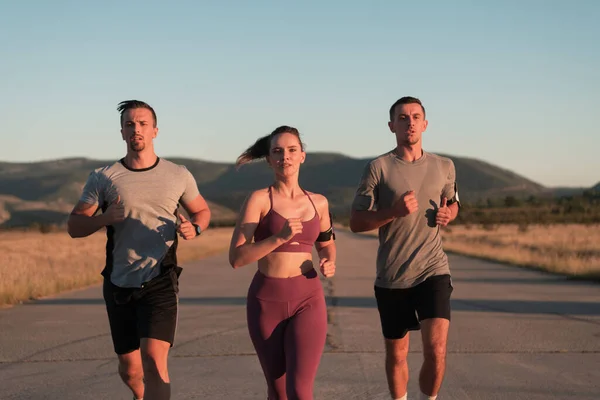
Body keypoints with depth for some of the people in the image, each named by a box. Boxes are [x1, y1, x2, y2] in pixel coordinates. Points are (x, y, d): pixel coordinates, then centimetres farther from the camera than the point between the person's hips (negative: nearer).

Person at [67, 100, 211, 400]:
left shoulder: (178, 175, 1)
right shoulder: (102, 178, 0)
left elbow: (202, 211, 17)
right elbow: (74, 226, 1)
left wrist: (194, 228, -7)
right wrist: (104, 218, -20)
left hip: (160, 283, -2)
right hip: (119, 285, 2)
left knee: (154, 362, -19)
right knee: (129, 369, 15)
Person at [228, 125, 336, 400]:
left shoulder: (318, 202, 6)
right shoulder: (258, 199, -5)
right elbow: (236, 258, -12)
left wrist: (329, 262, 1)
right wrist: (280, 237, -23)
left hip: (307, 301, 1)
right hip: (266, 302, -1)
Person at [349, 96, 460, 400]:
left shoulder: (444, 167, 6)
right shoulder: (378, 168, -4)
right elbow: (355, 222, -4)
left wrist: (448, 213, 0)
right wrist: (394, 211, -20)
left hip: (433, 272, 1)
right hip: (391, 277, -1)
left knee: (436, 351, -16)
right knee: (396, 354, 13)